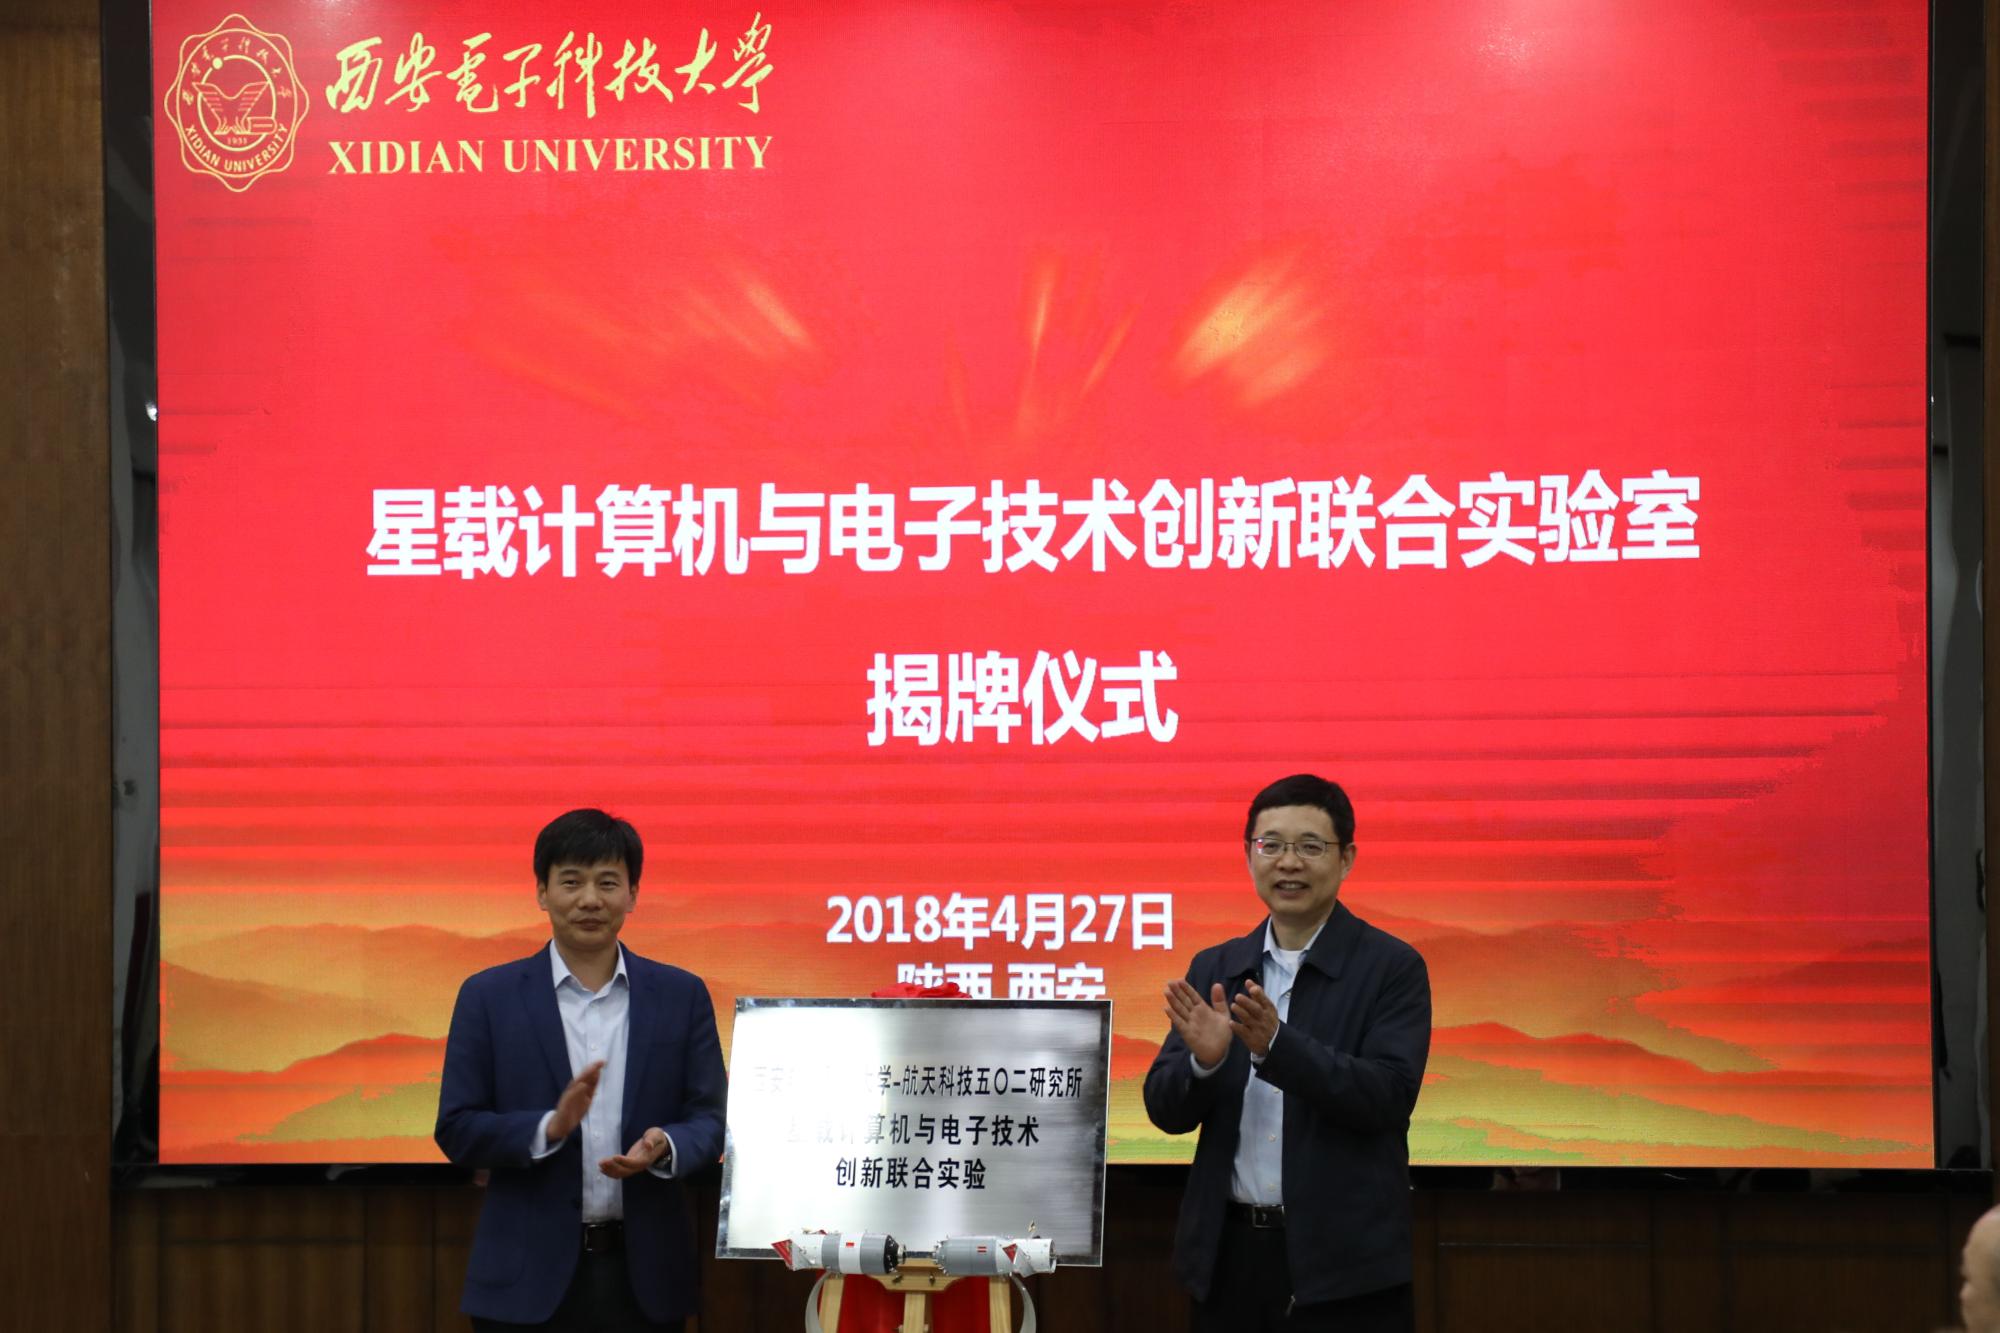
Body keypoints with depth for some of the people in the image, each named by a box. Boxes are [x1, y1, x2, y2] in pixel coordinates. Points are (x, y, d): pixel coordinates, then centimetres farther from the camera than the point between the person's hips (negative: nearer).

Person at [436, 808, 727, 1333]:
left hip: (644, 1276, 1)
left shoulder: (682, 995, 6)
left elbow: (710, 1117, 5)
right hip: (530, 1276, -1)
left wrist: (663, 1146, -17)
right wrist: (550, 1127, -18)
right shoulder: (488, 996, 2)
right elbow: (456, 1129, -1)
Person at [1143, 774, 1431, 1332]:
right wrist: (1204, 1059, -16)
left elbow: (1389, 1097, -15)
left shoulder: (1393, 968, -4)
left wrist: (1276, 1044, -26)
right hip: (1230, 1255, 4)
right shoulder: (1214, 969, 9)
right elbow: (1166, 1109, 6)